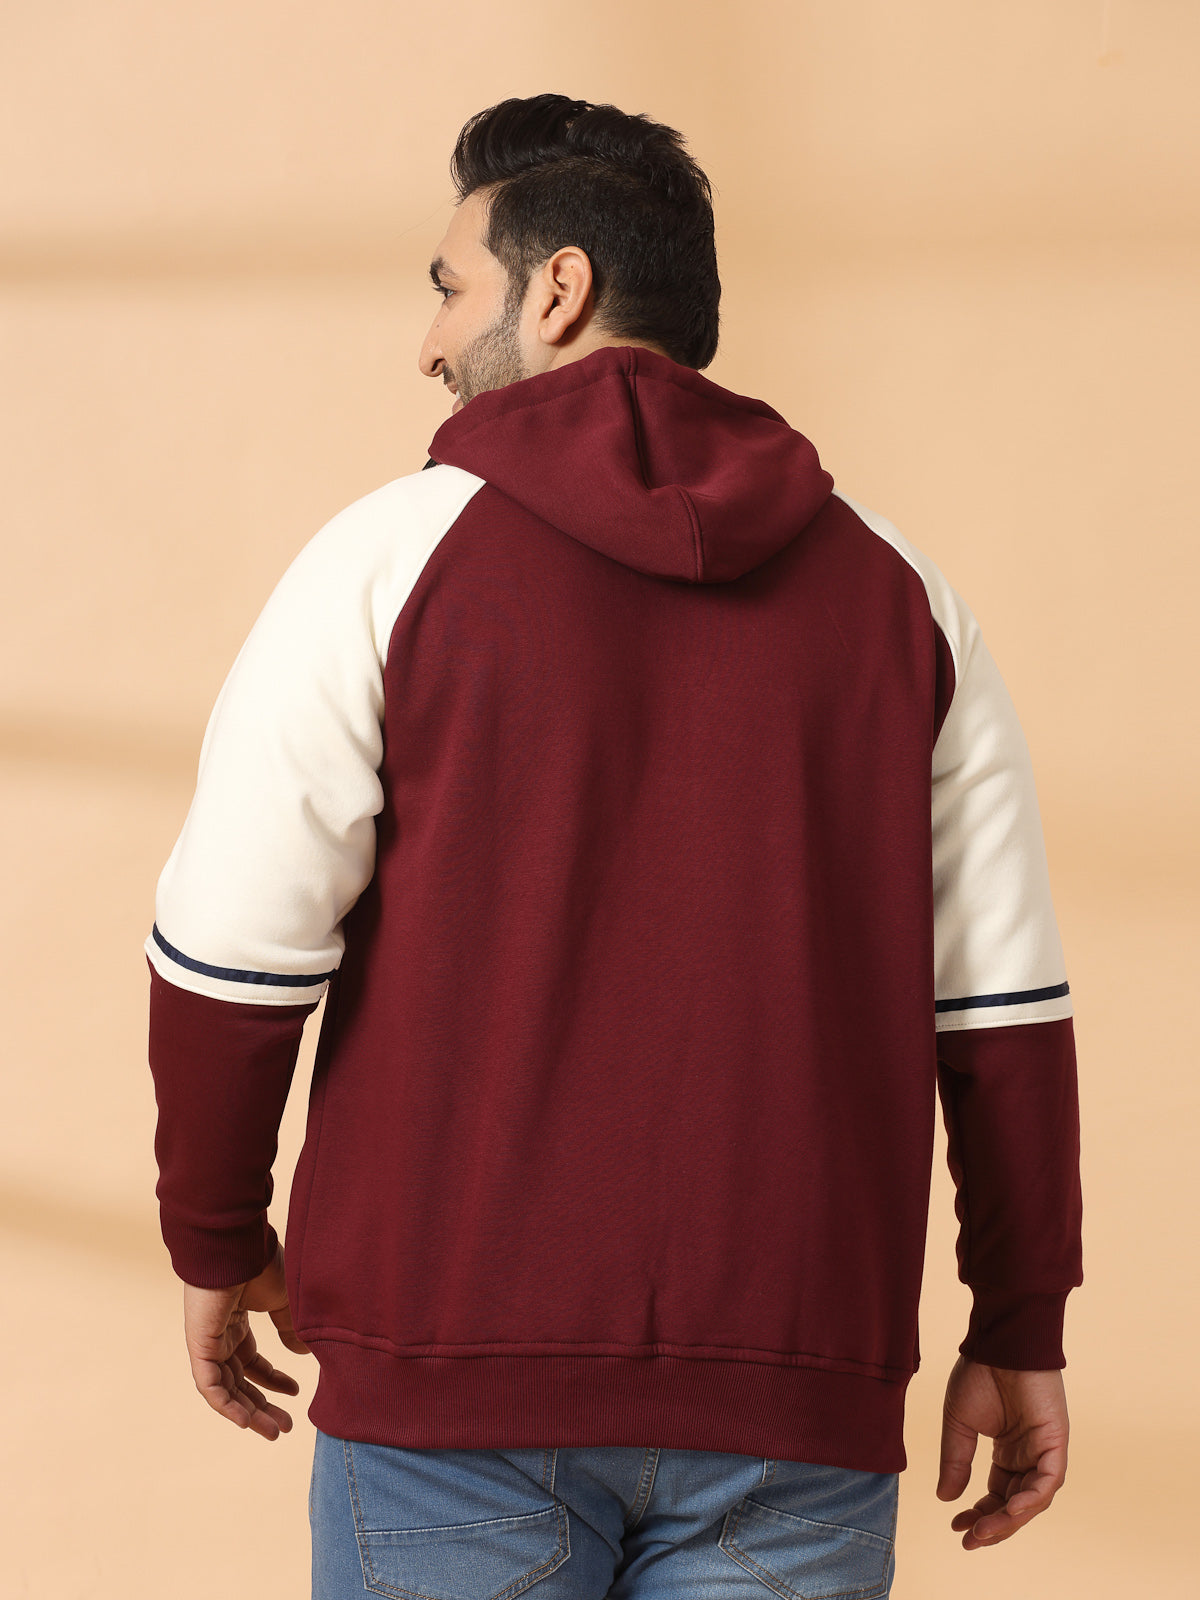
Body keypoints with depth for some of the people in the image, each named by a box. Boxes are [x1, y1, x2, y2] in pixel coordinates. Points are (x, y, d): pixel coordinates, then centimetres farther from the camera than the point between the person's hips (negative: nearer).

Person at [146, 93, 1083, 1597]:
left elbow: (234, 952, -4)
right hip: (797, 1406, 3)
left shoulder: (394, 556, -3)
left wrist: (217, 1243, 11)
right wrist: (1020, 1330, 13)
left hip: (460, 1366, -2)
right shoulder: (895, 591, 7)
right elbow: (1002, 1009, 5)